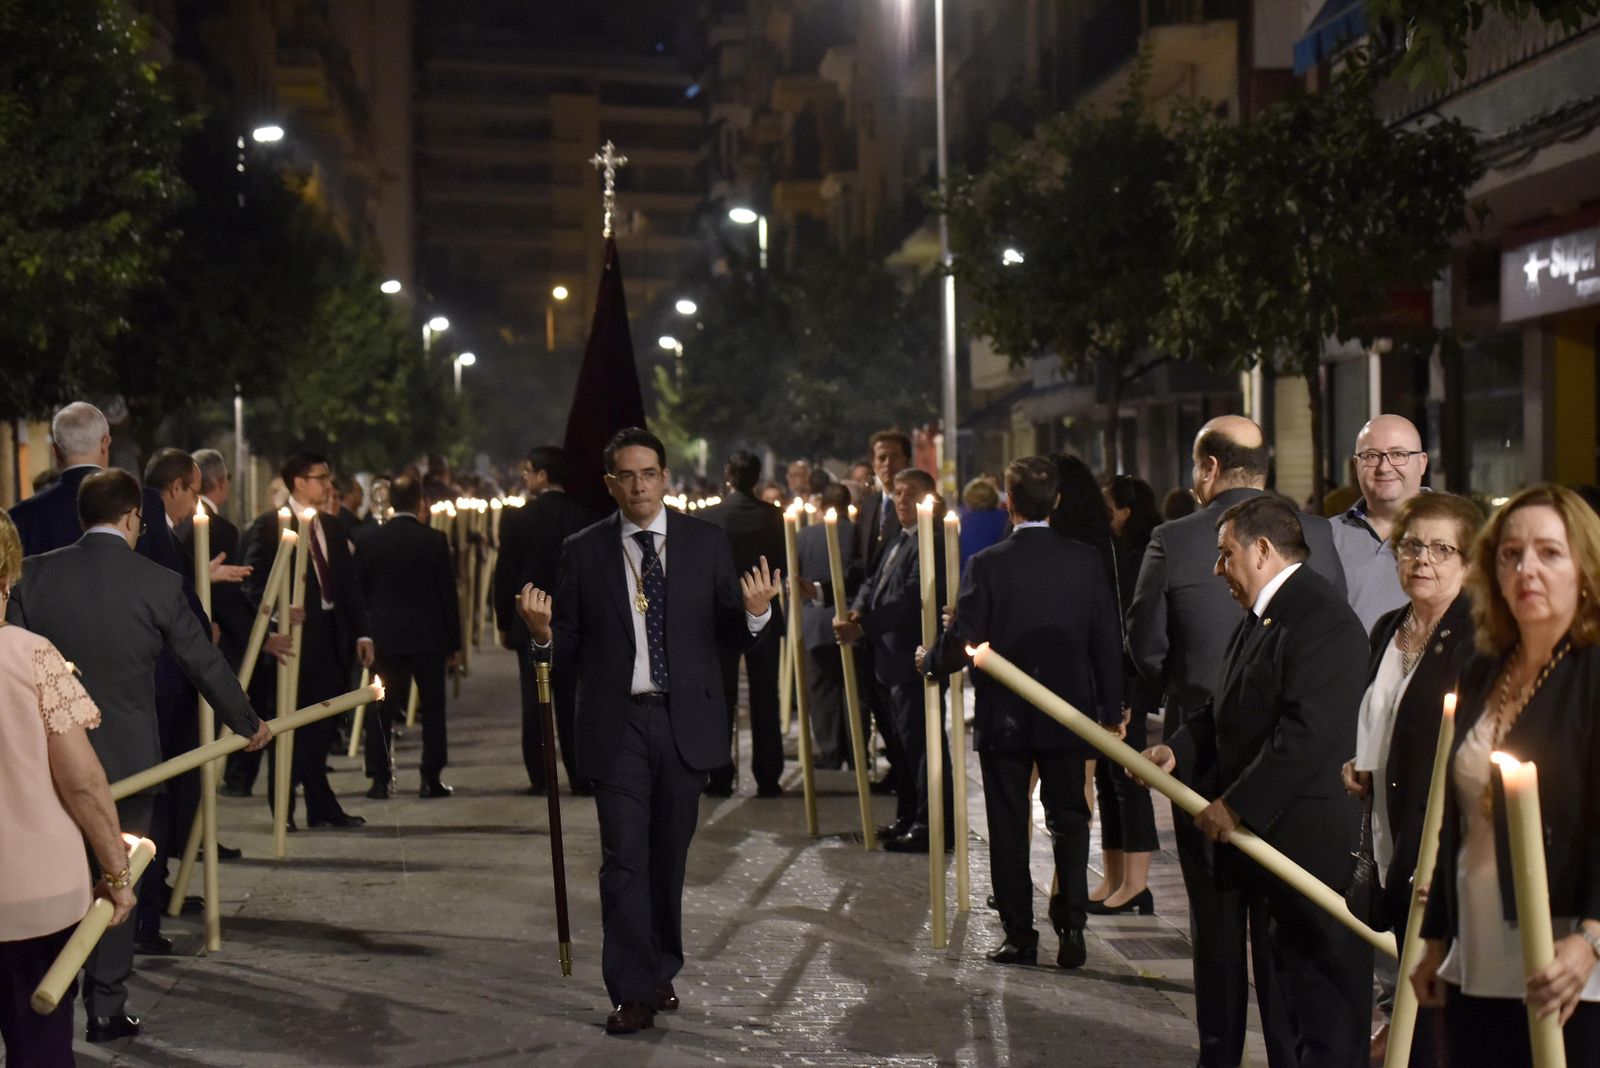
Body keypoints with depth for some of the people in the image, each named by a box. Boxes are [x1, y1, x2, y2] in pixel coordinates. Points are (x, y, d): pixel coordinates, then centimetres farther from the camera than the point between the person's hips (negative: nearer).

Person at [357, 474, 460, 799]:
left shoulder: (371, 540, -1)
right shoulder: (435, 540, -7)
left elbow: (359, 590, 3)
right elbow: (448, 593, -4)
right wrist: (454, 643, 3)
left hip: (384, 638, 2)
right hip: (429, 638, -1)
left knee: (381, 710, 8)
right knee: (432, 709, 8)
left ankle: (380, 778, 5)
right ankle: (431, 779, 6)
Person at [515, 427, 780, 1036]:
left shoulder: (706, 543, 5)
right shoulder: (584, 552, 2)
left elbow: (730, 638, 4)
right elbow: (569, 649, 2)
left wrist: (755, 614, -17)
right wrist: (542, 633, -19)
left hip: (686, 723, 2)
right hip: (617, 726, -1)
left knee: (670, 855, 12)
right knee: (624, 859, -6)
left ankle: (662, 971, 29)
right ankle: (633, 992, 0)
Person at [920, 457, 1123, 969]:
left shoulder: (987, 564, -12)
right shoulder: (1085, 561, -4)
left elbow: (960, 643, -13)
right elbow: (1107, 642, -1)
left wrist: (927, 661, 9)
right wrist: (1111, 712, 8)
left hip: (1004, 720, -2)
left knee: (1009, 830, 8)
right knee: (1069, 821, 12)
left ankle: (1020, 936, 12)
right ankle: (1070, 930, 4)